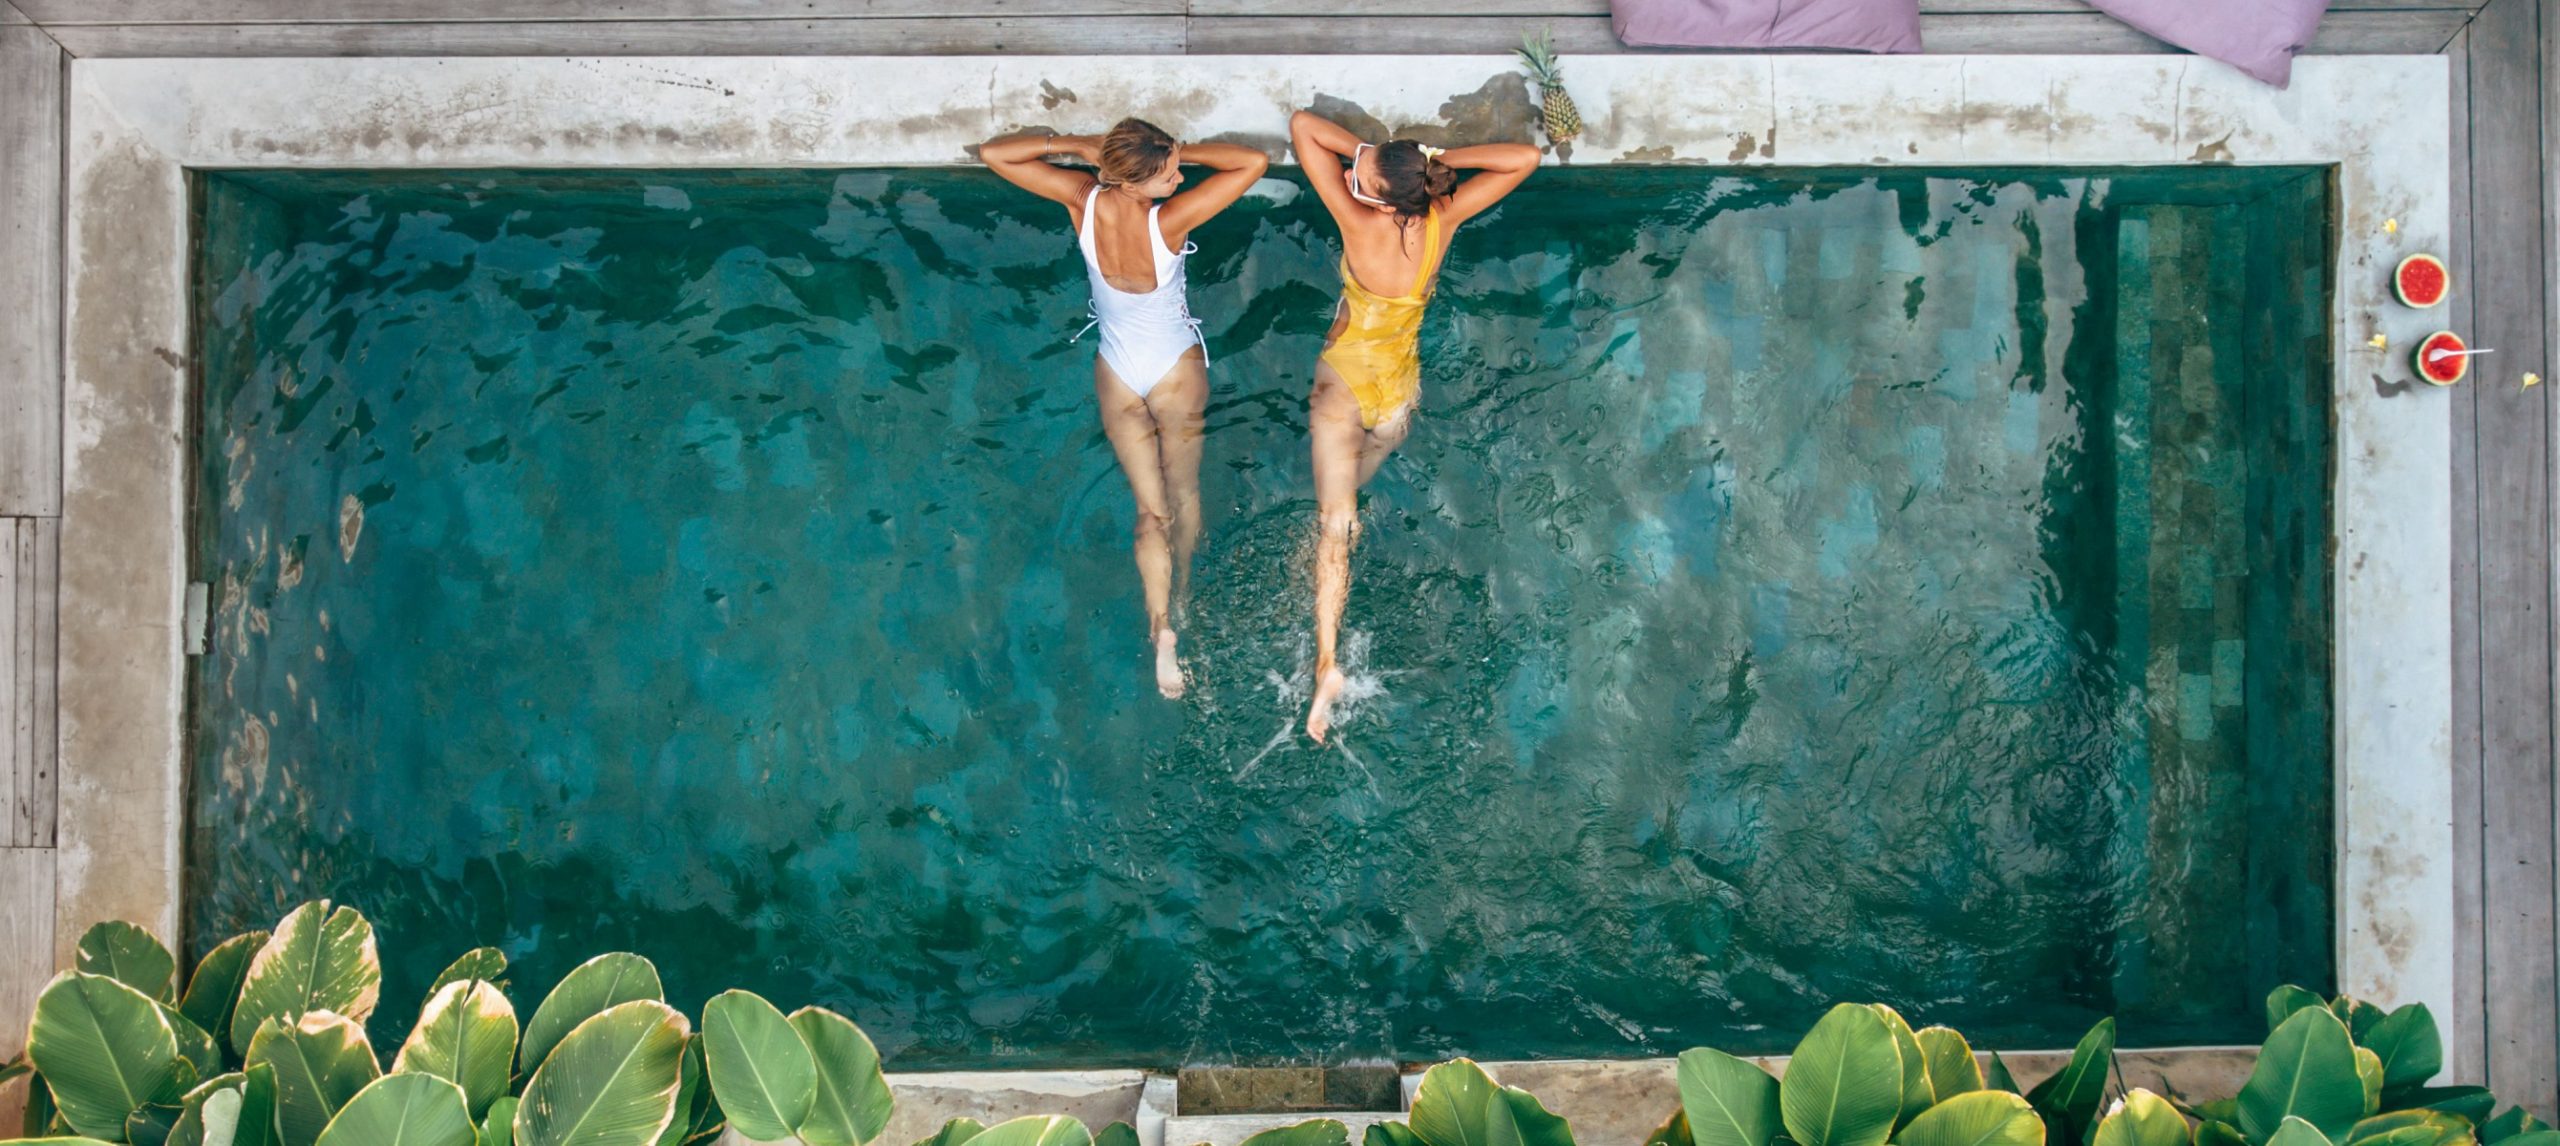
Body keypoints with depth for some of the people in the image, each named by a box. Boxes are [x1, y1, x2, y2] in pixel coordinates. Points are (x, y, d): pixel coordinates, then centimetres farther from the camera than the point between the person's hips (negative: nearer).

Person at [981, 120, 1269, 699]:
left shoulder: (1081, 200, -25)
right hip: (1176, 371, -3)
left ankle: (1162, 632, 6)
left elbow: (994, 152, -14)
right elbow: (1253, 162, -32)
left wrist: (1075, 144, -19)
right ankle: (1182, 592, 44)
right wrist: (1188, 150, -24)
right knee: (1183, 492, 23)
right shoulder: (1169, 222, -34)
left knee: (1150, 509, 13)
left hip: (1117, 375, 3)